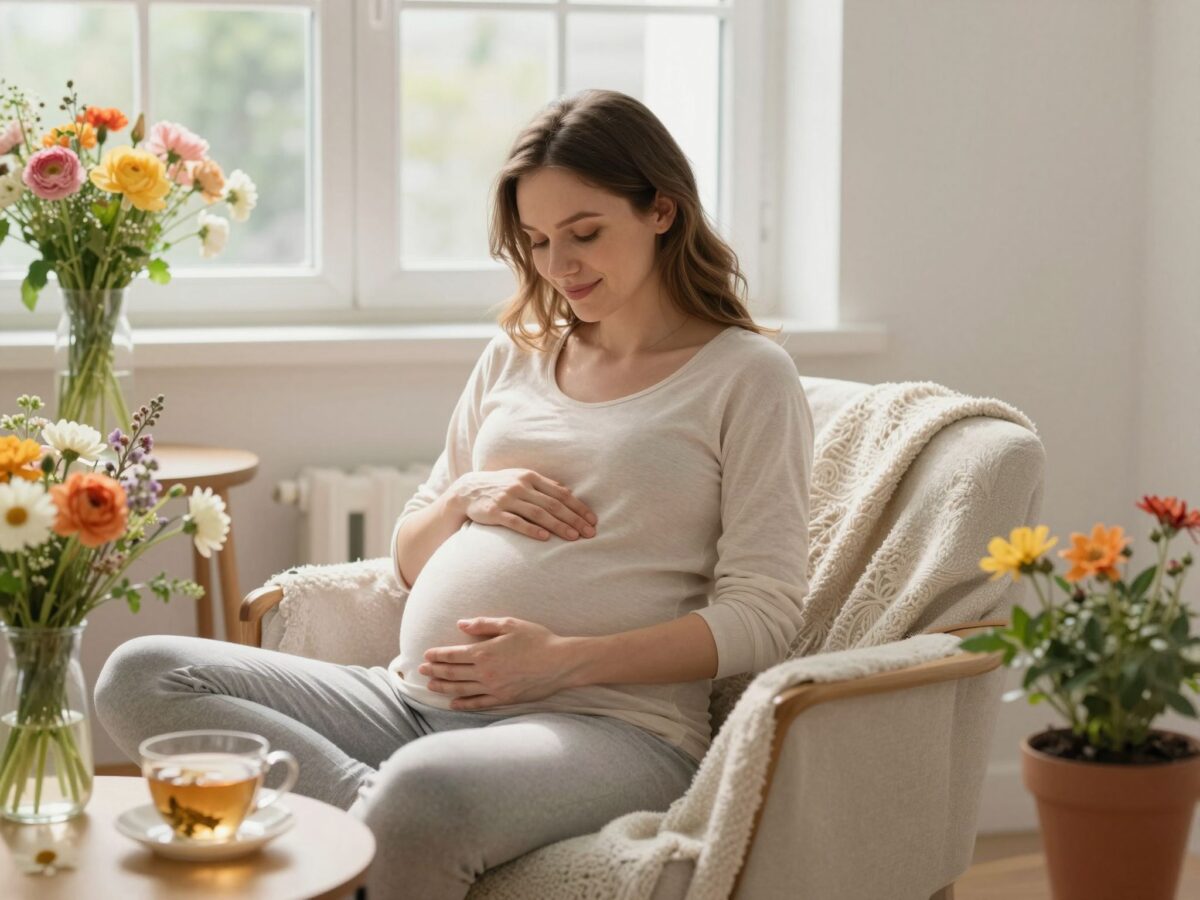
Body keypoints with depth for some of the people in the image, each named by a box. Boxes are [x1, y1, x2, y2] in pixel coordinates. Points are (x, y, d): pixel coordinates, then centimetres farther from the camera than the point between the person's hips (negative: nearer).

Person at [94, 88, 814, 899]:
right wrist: (467, 498, 1)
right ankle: (373, 805, -24)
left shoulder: (747, 375, 3)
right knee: (140, 677, -12)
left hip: (606, 723, -7)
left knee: (423, 793, -42)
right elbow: (410, 559, 24)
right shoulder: (514, 358, 21)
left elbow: (763, 614, -6)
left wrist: (566, 659, -16)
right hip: (415, 702, 7)